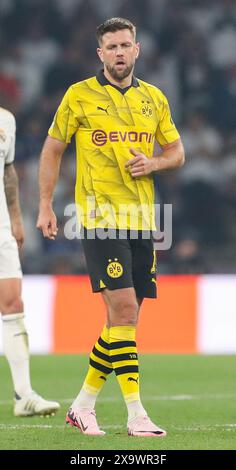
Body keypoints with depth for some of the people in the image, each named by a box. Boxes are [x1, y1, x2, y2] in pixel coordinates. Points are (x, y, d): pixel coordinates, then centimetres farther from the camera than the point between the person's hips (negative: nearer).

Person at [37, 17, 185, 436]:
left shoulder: (154, 98, 12)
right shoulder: (79, 96, 0)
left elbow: (176, 152, 18)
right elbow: (52, 150, 7)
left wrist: (153, 163, -4)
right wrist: (45, 206, 1)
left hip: (141, 219, 5)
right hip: (100, 218, -5)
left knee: (124, 318, 6)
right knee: (123, 310, -15)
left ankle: (83, 406, 19)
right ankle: (135, 414, -14)